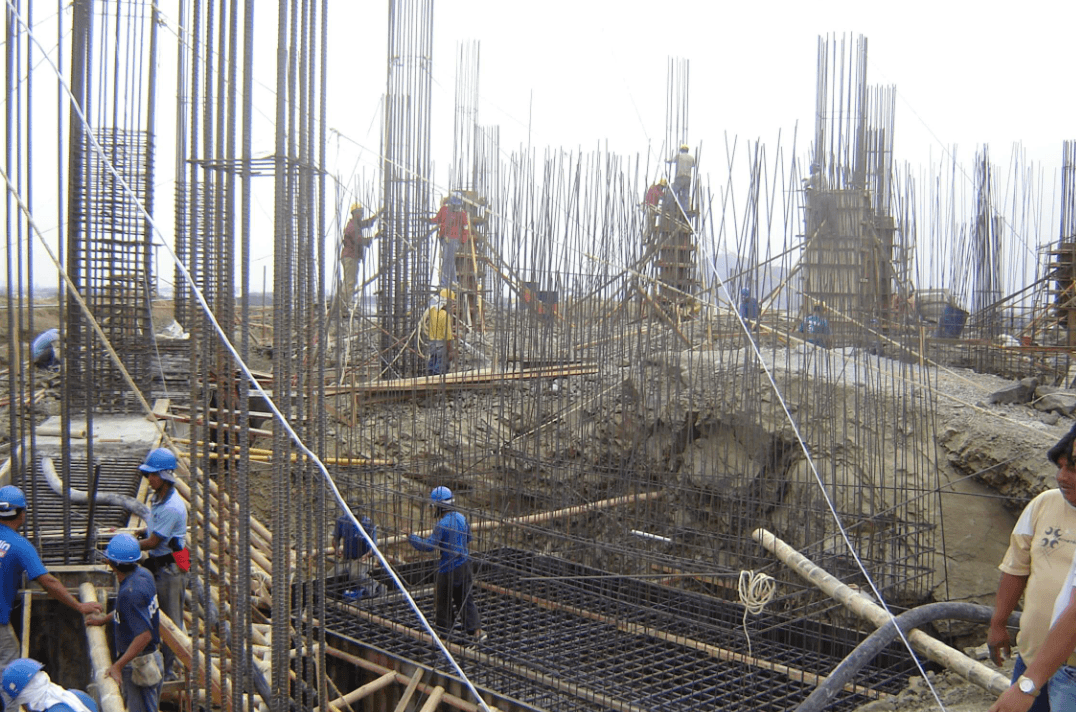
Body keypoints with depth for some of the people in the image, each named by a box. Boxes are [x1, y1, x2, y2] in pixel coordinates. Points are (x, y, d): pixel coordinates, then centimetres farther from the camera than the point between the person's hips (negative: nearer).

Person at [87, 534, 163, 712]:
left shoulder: (129, 592, -28)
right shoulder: (143, 575, 0)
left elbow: (144, 635, -32)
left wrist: (118, 666, -31)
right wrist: (105, 619, 27)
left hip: (137, 663, -10)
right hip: (152, 656, 10)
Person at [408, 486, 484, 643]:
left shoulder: (443, 525, -21)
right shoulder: (461, 517, 3)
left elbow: (428, 546, -23)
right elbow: (468, 539, 16)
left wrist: (411, 537, -11)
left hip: (449, 568, -7)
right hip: (464, 564, 8)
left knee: (443, 599, 10)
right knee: (464, 598, 15)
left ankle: (442, 631, 22)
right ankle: (476, 630, 12)